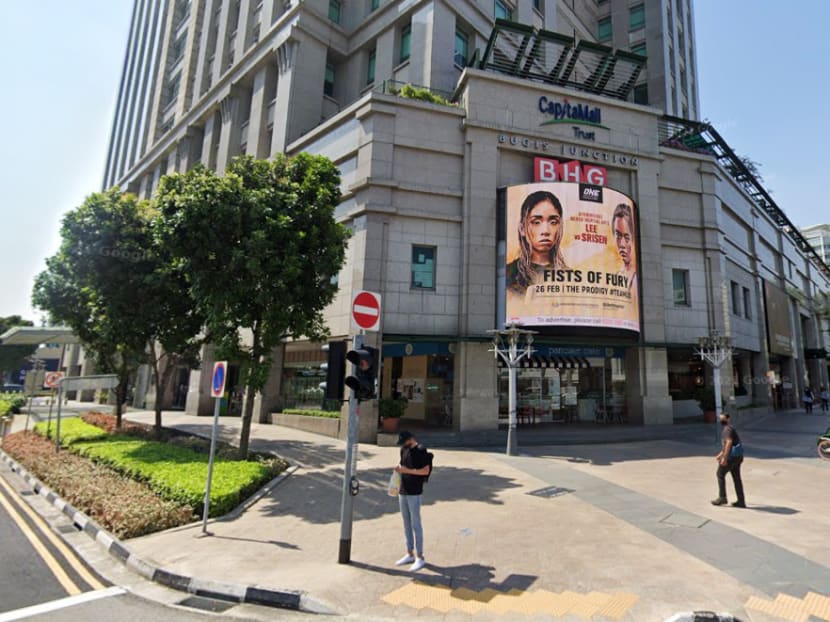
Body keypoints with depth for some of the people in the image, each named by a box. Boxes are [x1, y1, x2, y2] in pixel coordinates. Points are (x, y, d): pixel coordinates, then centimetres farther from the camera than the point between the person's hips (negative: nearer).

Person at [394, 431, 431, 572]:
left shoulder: (421, 451, -12)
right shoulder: (403, 450, 9)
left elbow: (426, 471, -16)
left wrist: (407, 470, -21)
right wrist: (398, 468, 0)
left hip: (414, 493, -7)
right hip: (403, 492, 7)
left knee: (416, 524, -1)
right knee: (406, 524, 13)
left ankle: (420, 557, 8)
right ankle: (410, 554, 25)